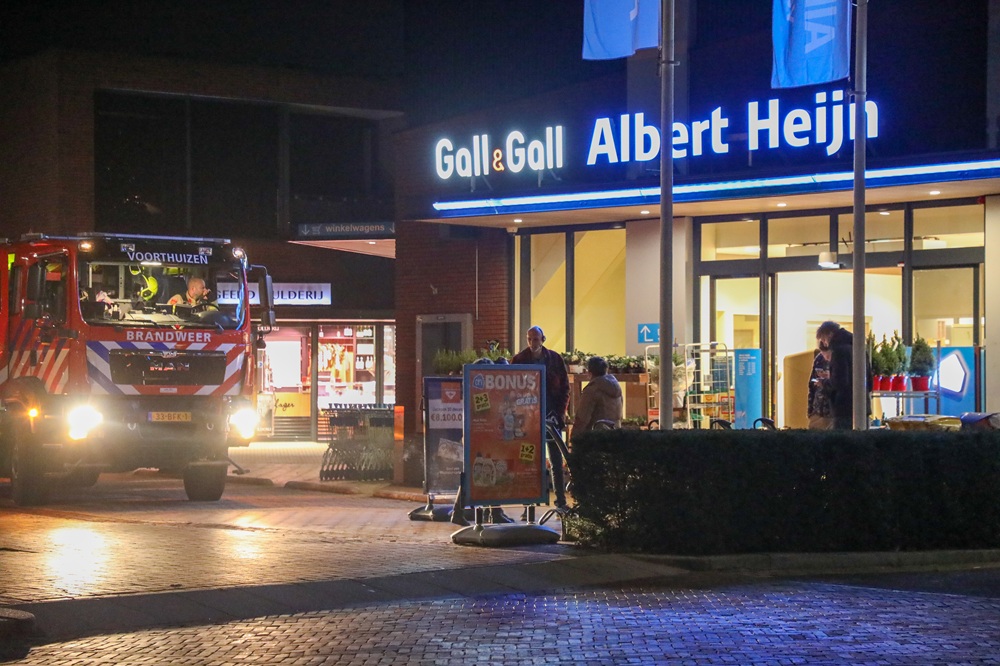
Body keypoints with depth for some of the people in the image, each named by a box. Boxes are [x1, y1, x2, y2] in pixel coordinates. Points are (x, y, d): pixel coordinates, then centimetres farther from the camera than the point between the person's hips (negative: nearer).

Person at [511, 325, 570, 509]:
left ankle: (561, 501, 7)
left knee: (556, 462, 3)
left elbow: (565, 387, 8)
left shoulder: (554, 359, 5)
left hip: (551, 417, 1)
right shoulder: (519, 360, 2)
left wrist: (560, 412, -3)